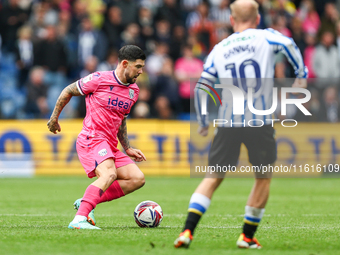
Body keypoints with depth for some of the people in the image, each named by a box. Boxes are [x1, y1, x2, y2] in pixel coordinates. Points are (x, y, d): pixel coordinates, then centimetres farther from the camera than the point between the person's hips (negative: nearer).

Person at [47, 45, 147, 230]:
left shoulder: (134, 91, 15)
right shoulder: (99, 79, -7)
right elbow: (69, 91, 6)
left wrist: (127, 148, 23)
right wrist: (54, 118, 11)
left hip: (110, 145, 8)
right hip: (91, 140, -8)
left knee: (137, 179, -4)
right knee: (109, 173, -33)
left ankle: (87, 202, -5)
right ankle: (79, 219, -43)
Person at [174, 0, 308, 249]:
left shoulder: (219, 49, 13)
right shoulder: (266, 37, 7)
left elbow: (201, 87, 9)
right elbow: (289, 45, -14)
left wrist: (203, 122, 20)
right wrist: (302, 75, -2)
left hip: (228, 122, 2)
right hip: (260, 121, -2)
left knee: (213, 177, 8)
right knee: (263, 178, 15)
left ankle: (188, 231, -5)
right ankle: (248, 236, 14)